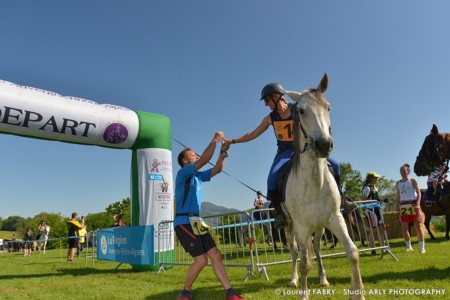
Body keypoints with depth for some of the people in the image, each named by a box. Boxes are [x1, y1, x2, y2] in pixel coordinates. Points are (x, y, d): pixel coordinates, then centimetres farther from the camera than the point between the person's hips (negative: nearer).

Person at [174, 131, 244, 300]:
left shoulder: (198, 176, 18)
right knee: (201, 259, -12)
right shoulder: (183, 173, -7)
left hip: (196, 222, 8)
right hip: (184, 222, -8)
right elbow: (204, 160, -18)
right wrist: (215, 140, -12)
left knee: (216, 255, 2)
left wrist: (223, 151, 8)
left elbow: (217, 169, 17)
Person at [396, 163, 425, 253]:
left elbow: (419, 193, -5)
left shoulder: (413, 180, 1)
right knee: (404, 229, 2)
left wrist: (417, 204, -18)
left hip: (413, 205, -4)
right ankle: (408, 246, 18)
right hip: (404, 206, 4)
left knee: (418, 227, -1)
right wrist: (398, 206, 7)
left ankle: (422, 247, 7)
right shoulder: (398, 183, 14)